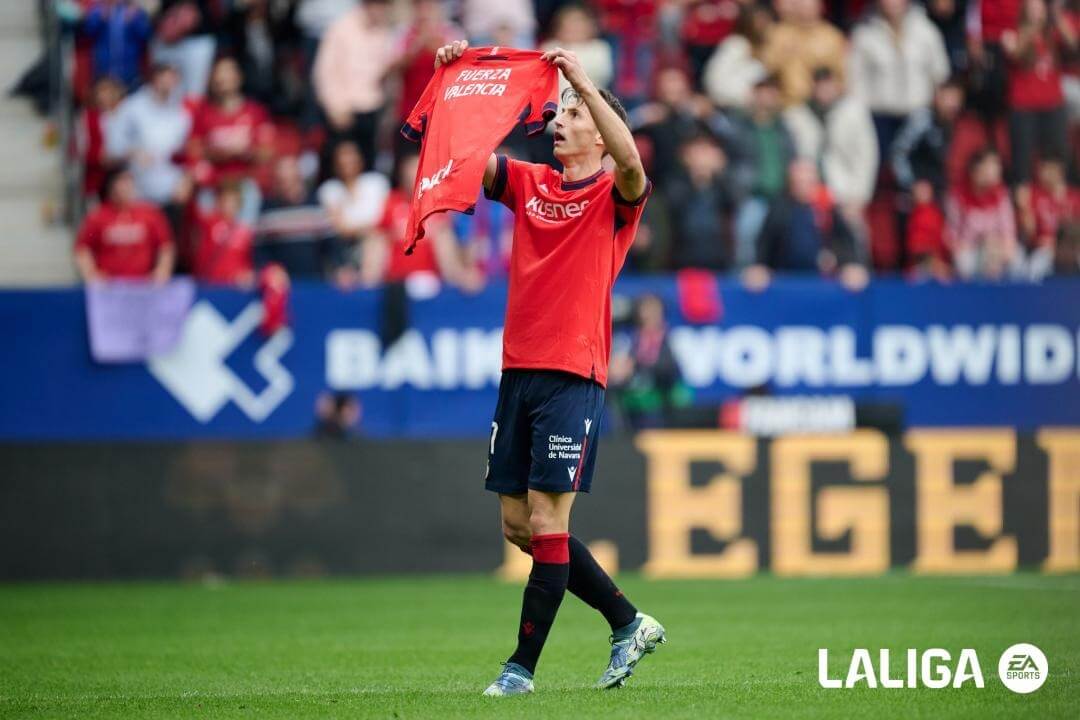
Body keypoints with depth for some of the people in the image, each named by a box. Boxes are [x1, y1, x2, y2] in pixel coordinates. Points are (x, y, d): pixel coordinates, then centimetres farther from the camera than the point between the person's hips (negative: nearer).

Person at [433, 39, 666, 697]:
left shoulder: (614, 195, -2)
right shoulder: (528, 183, 14)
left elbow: (631, 161, -24)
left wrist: (584, 81, -27)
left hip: (573, 377, -7)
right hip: (518, 371, 7)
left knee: (546, 522, -9)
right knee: (520, 526, 8)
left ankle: (523, 667, -3)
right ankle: (629, 623, 22)